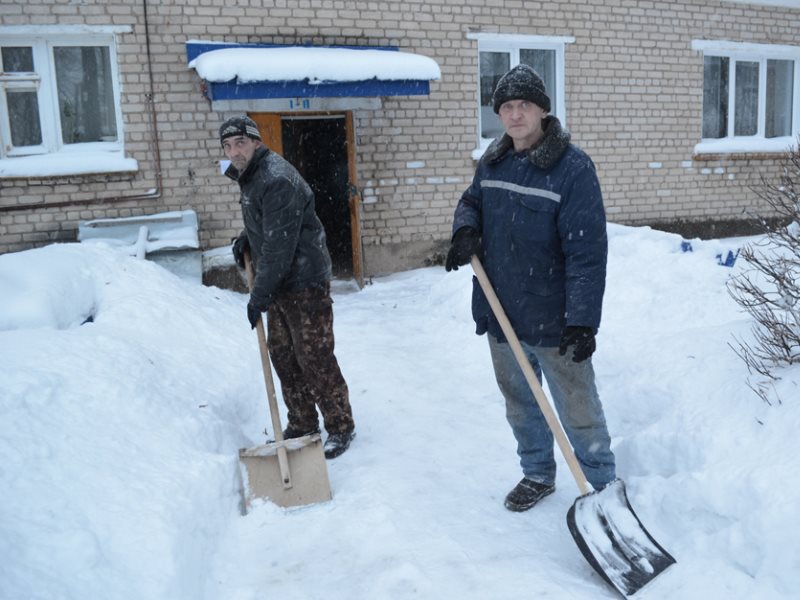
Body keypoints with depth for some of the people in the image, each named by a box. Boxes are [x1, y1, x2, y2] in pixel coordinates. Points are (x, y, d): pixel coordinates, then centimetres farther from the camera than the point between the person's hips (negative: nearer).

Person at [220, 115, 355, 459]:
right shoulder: (249, 176, 10)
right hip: (280, 283, 10)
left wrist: (259, 295, -21)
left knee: (315, 358, -5)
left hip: (304, 281, -10)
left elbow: (278, 246, -25)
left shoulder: (276, 180, -22)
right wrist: (246, 236, 10)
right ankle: (302, 426, 27)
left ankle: (341, 427, 11)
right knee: (282, 356, 14)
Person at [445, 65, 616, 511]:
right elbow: (471, 201, 22)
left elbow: (587, 252, -20)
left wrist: (583, 320, -24)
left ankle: (603, 486, 28)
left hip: (553, 320, -6)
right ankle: (538, 474, 42)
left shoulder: (573, 167, -16)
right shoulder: (492, 160, 4)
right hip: (500, 314, 7)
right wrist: (466, 228, -3)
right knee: (520, 403, 21)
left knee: (578, 410, 7)